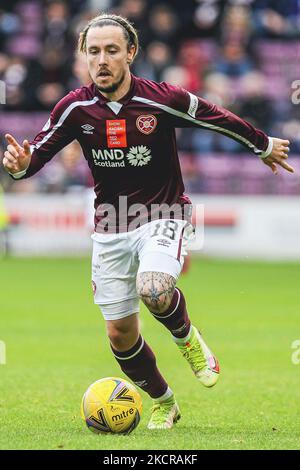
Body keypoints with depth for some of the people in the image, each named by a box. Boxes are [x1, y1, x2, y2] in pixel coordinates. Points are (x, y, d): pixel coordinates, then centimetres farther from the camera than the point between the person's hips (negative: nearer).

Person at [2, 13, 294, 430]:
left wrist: (263, 145, 15)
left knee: (153, 290, -33)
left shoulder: (163, 99, -15)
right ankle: (163, 403, 32)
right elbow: (39, 153, -2)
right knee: (120, 334, 5)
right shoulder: (76, 108, -9)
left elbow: (218, 119, 0)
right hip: (109, 230, 3)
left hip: (162, 216, -3)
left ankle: (186, 337, 2)